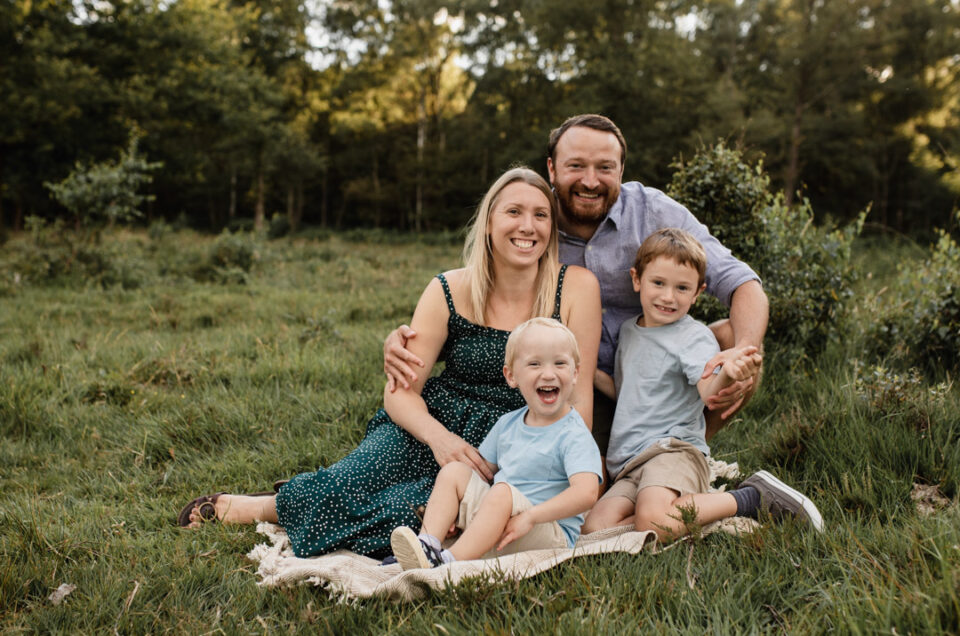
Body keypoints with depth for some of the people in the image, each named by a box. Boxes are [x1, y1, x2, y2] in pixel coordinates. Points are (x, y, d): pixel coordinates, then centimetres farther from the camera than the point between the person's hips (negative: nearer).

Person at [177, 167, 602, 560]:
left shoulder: (576, 288, -9)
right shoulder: (450, 291, -6)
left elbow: (578, 394, -7)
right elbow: (401, 391, -8)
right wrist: (439, 436, -28)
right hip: (435, 425, 1)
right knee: (344, 488, -28)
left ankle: (273, 507, -3)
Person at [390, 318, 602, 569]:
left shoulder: (574, 435, -13)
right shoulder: (508, 423, 10)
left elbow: (586, 493, -27)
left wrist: (529, 516, -31)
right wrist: (454, 510, 4)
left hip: (550, 534, -7)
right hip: (497, 516, 7)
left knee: (502, 492, -32)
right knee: (453, 471, -3)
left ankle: (450, 563, -40)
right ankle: (428, 544, -20)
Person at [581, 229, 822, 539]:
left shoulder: (694, 336, -3)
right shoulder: (628, 331, 19)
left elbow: (709, 392, -21)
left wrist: (727, 373, -43)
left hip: (674, 448, -7)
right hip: (628, 465, 7)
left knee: (654, 520, -35)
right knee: (594, 526, -19)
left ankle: (753, 497, -11)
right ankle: (696, 507, -6)